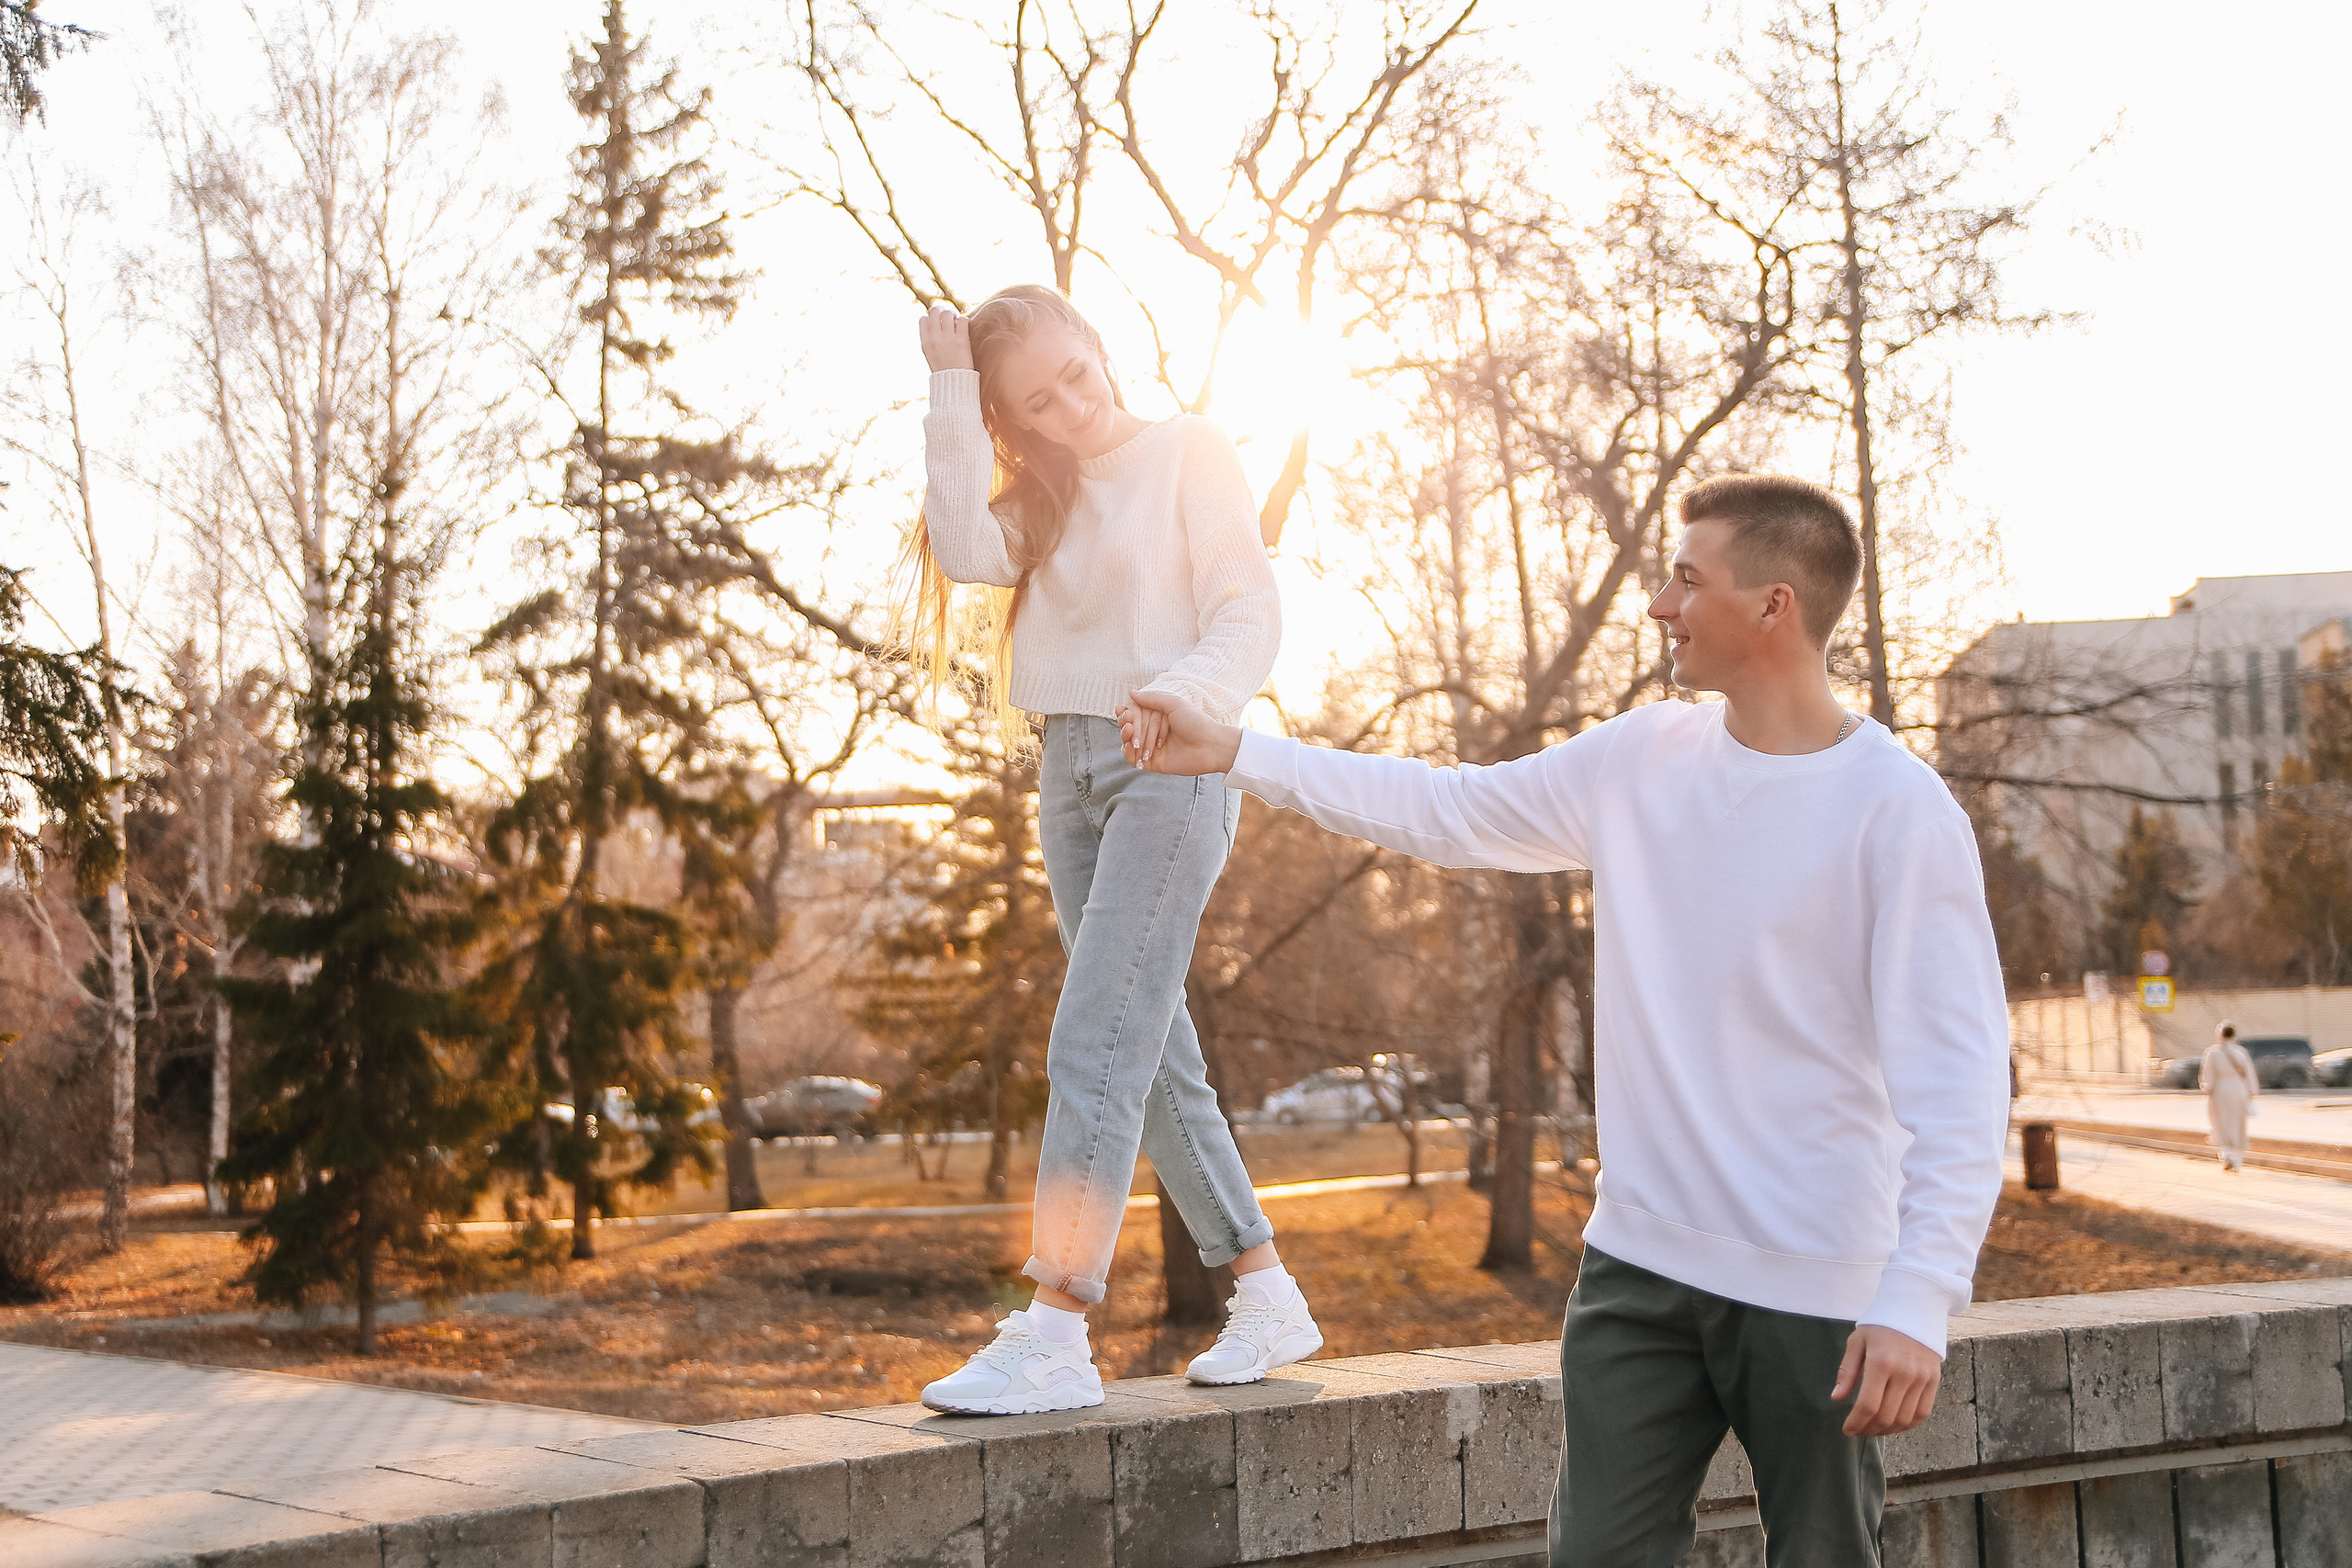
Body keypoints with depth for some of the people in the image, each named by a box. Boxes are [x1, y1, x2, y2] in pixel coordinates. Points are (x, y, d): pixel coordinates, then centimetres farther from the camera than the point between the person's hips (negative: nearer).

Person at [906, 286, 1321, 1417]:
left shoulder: (1188, 451, 0)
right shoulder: (1040, 498, 16)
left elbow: (1250, 613, -7)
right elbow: (963, 551, -6)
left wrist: (1183, 695, -26)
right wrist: (952, 389, -5)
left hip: (1172, 764, -7)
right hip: (1069, 770, 7)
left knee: (1095, 1043, -16)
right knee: (1156, 1059, 8)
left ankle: (1053, 1340, -19)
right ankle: (1268, 1298, 18)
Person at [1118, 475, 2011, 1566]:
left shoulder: (1899, 812, -13)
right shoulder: (1641, 759, 4)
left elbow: (1959, 1077, -16)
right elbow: (1444, 811, 13)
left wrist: (1919, 1301, -23)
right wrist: (1232, 753, 10)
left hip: (1816, 1293, -5)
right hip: (1639, 1266, 5)